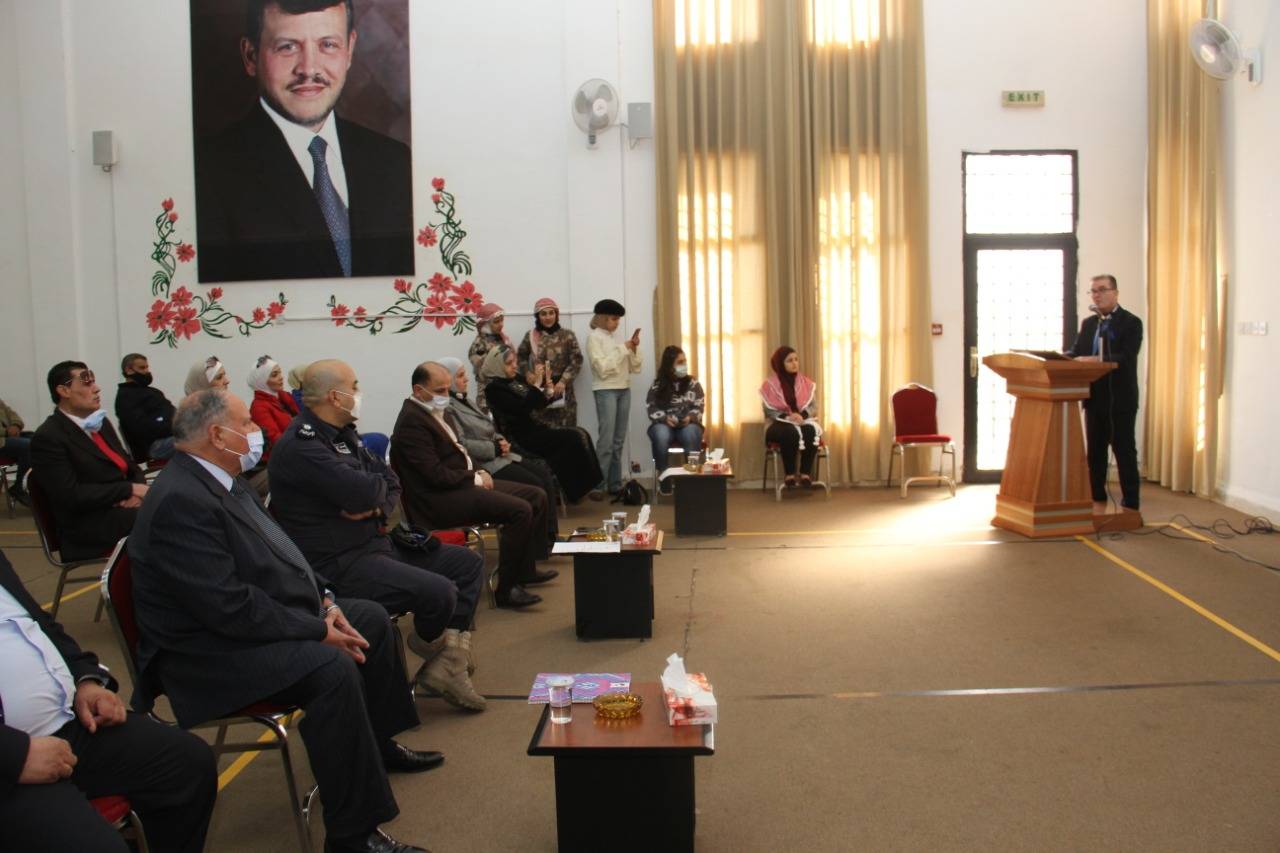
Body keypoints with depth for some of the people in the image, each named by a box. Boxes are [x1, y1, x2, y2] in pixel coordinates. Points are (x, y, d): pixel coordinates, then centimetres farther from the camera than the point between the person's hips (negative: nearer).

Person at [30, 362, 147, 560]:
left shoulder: (102, 423, 15)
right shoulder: (48, 438, -8)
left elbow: (130, 467, 17)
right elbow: (71, 496, -15)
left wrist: (137, 493, -5)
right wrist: (130, 489, -16)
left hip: (123, 509, 8)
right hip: (87, 526, -7)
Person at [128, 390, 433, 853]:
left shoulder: (223, 480, 7)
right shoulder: (181, 501, -25)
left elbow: (278, 553, 15)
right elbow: (230, 607, -29)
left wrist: (324, 599, 0)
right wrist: (318, 631, -22)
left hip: (261, 617, 11)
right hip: (211, 650, -11)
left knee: (373, 619, 14)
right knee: (334, 670, -31)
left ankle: (379, 743, 31)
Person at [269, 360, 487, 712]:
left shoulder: (343, 434, 13)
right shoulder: (300, 445, -19)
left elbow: (391, 483, 11)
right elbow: (363, 493, -28)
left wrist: (377, 506, -13)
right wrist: (378, 485, -4)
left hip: (376, 543, 11)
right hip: (339, 564, -11)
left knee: (469, 563, 7)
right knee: (439, 591, -26)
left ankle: (448, 662, 2)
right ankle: (429, 641, 11)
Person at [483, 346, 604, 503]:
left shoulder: (516, 380, 13)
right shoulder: (494, 388, -11)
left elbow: (541, 403, 17)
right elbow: (522, 409, -21)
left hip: (533, 428, 8)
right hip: (522, 437, -8)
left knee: (580, 433, -9)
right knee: (575, 437, -17)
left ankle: (582, 489, -10)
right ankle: (582, 489, -7)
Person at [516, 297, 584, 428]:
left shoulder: (567, 335, 1)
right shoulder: (530, 336, 6)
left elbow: (576, 361, -2)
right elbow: (521, 357, 18)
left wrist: (563, 381, -13)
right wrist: (527, 373, 0)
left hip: (561, 390, -1)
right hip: (538, 390, 1)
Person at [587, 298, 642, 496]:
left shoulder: (615, 338, 15)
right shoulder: (594, 338, -3)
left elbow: (635, 368, 15)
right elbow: (602, 368, -14)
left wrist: (634, 348, 0)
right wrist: (623, 349, -11)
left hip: (624, 390, 7)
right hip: (606, 391, -7)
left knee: (618, 441, 7)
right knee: (606, 440, -11)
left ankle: (615, 484, 11)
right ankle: (598, 485, -9)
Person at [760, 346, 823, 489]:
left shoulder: (807, 383, 8)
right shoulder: (770, 385, -2)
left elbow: (814, 407, 3)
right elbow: (769, 411, -5)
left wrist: (801, 416, -18)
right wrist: (787, 417, -21)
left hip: (804, 421, 3)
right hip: (780, 425, -3)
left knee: (811, 431, -32)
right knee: (791, 433, -37)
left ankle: (805, 473, -24)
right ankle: (789, 474, -27)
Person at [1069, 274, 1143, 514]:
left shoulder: (1131, 323, -5)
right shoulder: (1088, 323, 14)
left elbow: (1126, 358, -18)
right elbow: (1076, 353, 8)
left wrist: (1098, 360, -33)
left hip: (1120, 398, -6)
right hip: (1094, 397, 6)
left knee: (1125, 452, -1)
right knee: (1095, 451, 10)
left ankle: (1130, 506, 4)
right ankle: (1098, 502, 19)